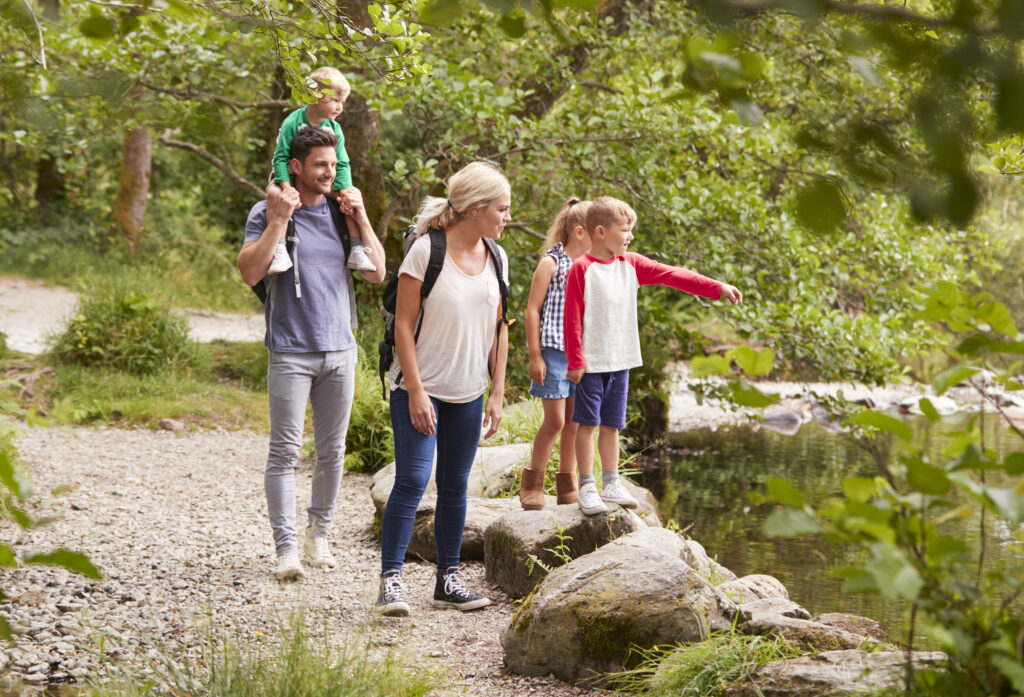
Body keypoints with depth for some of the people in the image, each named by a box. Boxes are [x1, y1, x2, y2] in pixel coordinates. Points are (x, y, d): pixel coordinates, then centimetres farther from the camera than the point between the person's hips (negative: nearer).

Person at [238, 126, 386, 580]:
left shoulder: (341, 213, 11)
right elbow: (250, 272, -13)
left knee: (332, 451, 8)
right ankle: (286, 548, -6)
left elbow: (377, 273, 9)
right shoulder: (267, 213, -1)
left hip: (339, 350, 5)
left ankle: (318, 535, 20)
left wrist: (361, 219, 0)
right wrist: (279, 220, -16)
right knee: (285, 451, -7)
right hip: (291, 350, -4)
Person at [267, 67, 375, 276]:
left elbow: (342, 164, -2)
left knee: (351, 197, -18)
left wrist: (345, 193, -17)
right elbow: (281, 157, -17)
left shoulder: (334, 128, -4)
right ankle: (280, 251, -39)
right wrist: (287, 188, -29)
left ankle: (356, 251, -11)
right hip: (293, 178, -4)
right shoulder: (293, 122, -17)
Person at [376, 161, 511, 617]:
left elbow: (498, 329, 13)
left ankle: (448, 579, 18)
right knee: (412, 481, -13)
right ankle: (390, 579, -8)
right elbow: (403, 324, -11)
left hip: (468, 393, 6)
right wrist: (416, 391, -15)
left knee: (455, 485, 10)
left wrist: (497, 393, 9)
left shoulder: (496, 259, 7)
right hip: (421, 388, -6)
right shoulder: (426, 251, -12)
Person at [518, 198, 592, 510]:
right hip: (554, 350, -6)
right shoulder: (551, 263, -7)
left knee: (574, 421, 7)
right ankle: (532, 485, 8)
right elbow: (533, 309, -7)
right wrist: (535, 356, -11)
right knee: (555, 420, -6)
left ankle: (567, 487, 17)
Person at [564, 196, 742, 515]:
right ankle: (587, 487, 6)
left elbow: (673, 275, 6)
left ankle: (611, 484, 19)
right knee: (588, 423, 0)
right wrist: (575, 361, -13)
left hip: (621, 361, 6)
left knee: (611, 424, 12)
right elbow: (572, 319, -11)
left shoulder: (631, 264, 8)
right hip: (591, 362, -6)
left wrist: (717, 288, 1)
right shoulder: (581, 269, -11)